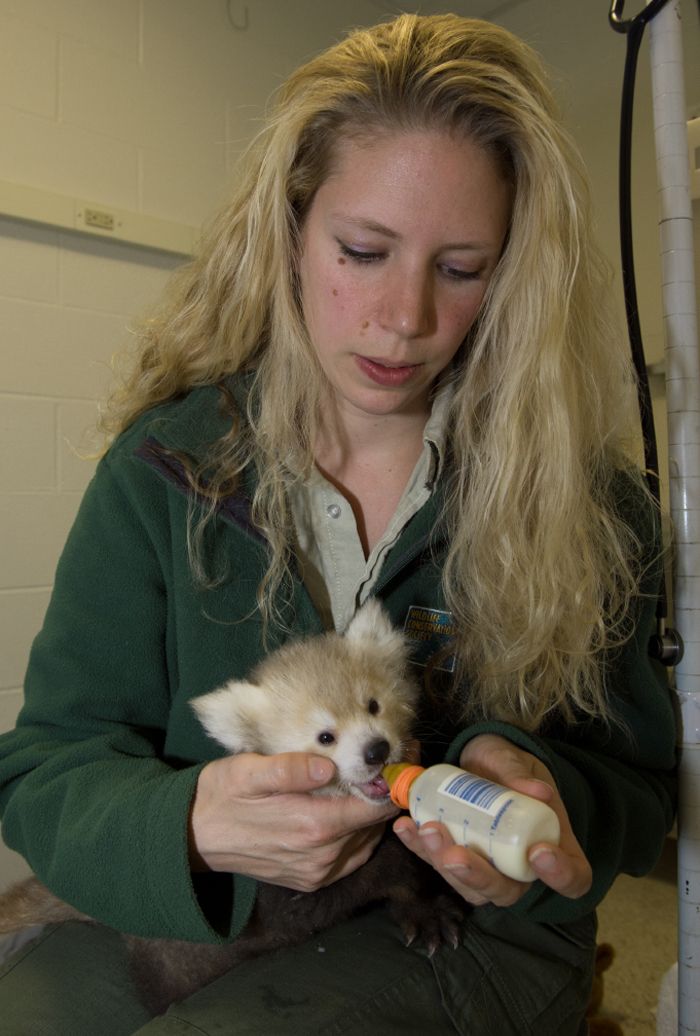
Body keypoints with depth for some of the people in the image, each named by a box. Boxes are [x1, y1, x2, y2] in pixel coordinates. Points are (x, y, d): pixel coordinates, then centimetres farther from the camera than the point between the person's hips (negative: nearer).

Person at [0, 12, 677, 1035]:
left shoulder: (583, 493, -9)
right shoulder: (167, 467, -8)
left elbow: (634, 786, -1)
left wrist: (521, 780, -25)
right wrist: (192, 824, -30)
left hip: (465, 938, -1)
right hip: (183, 917, 2)